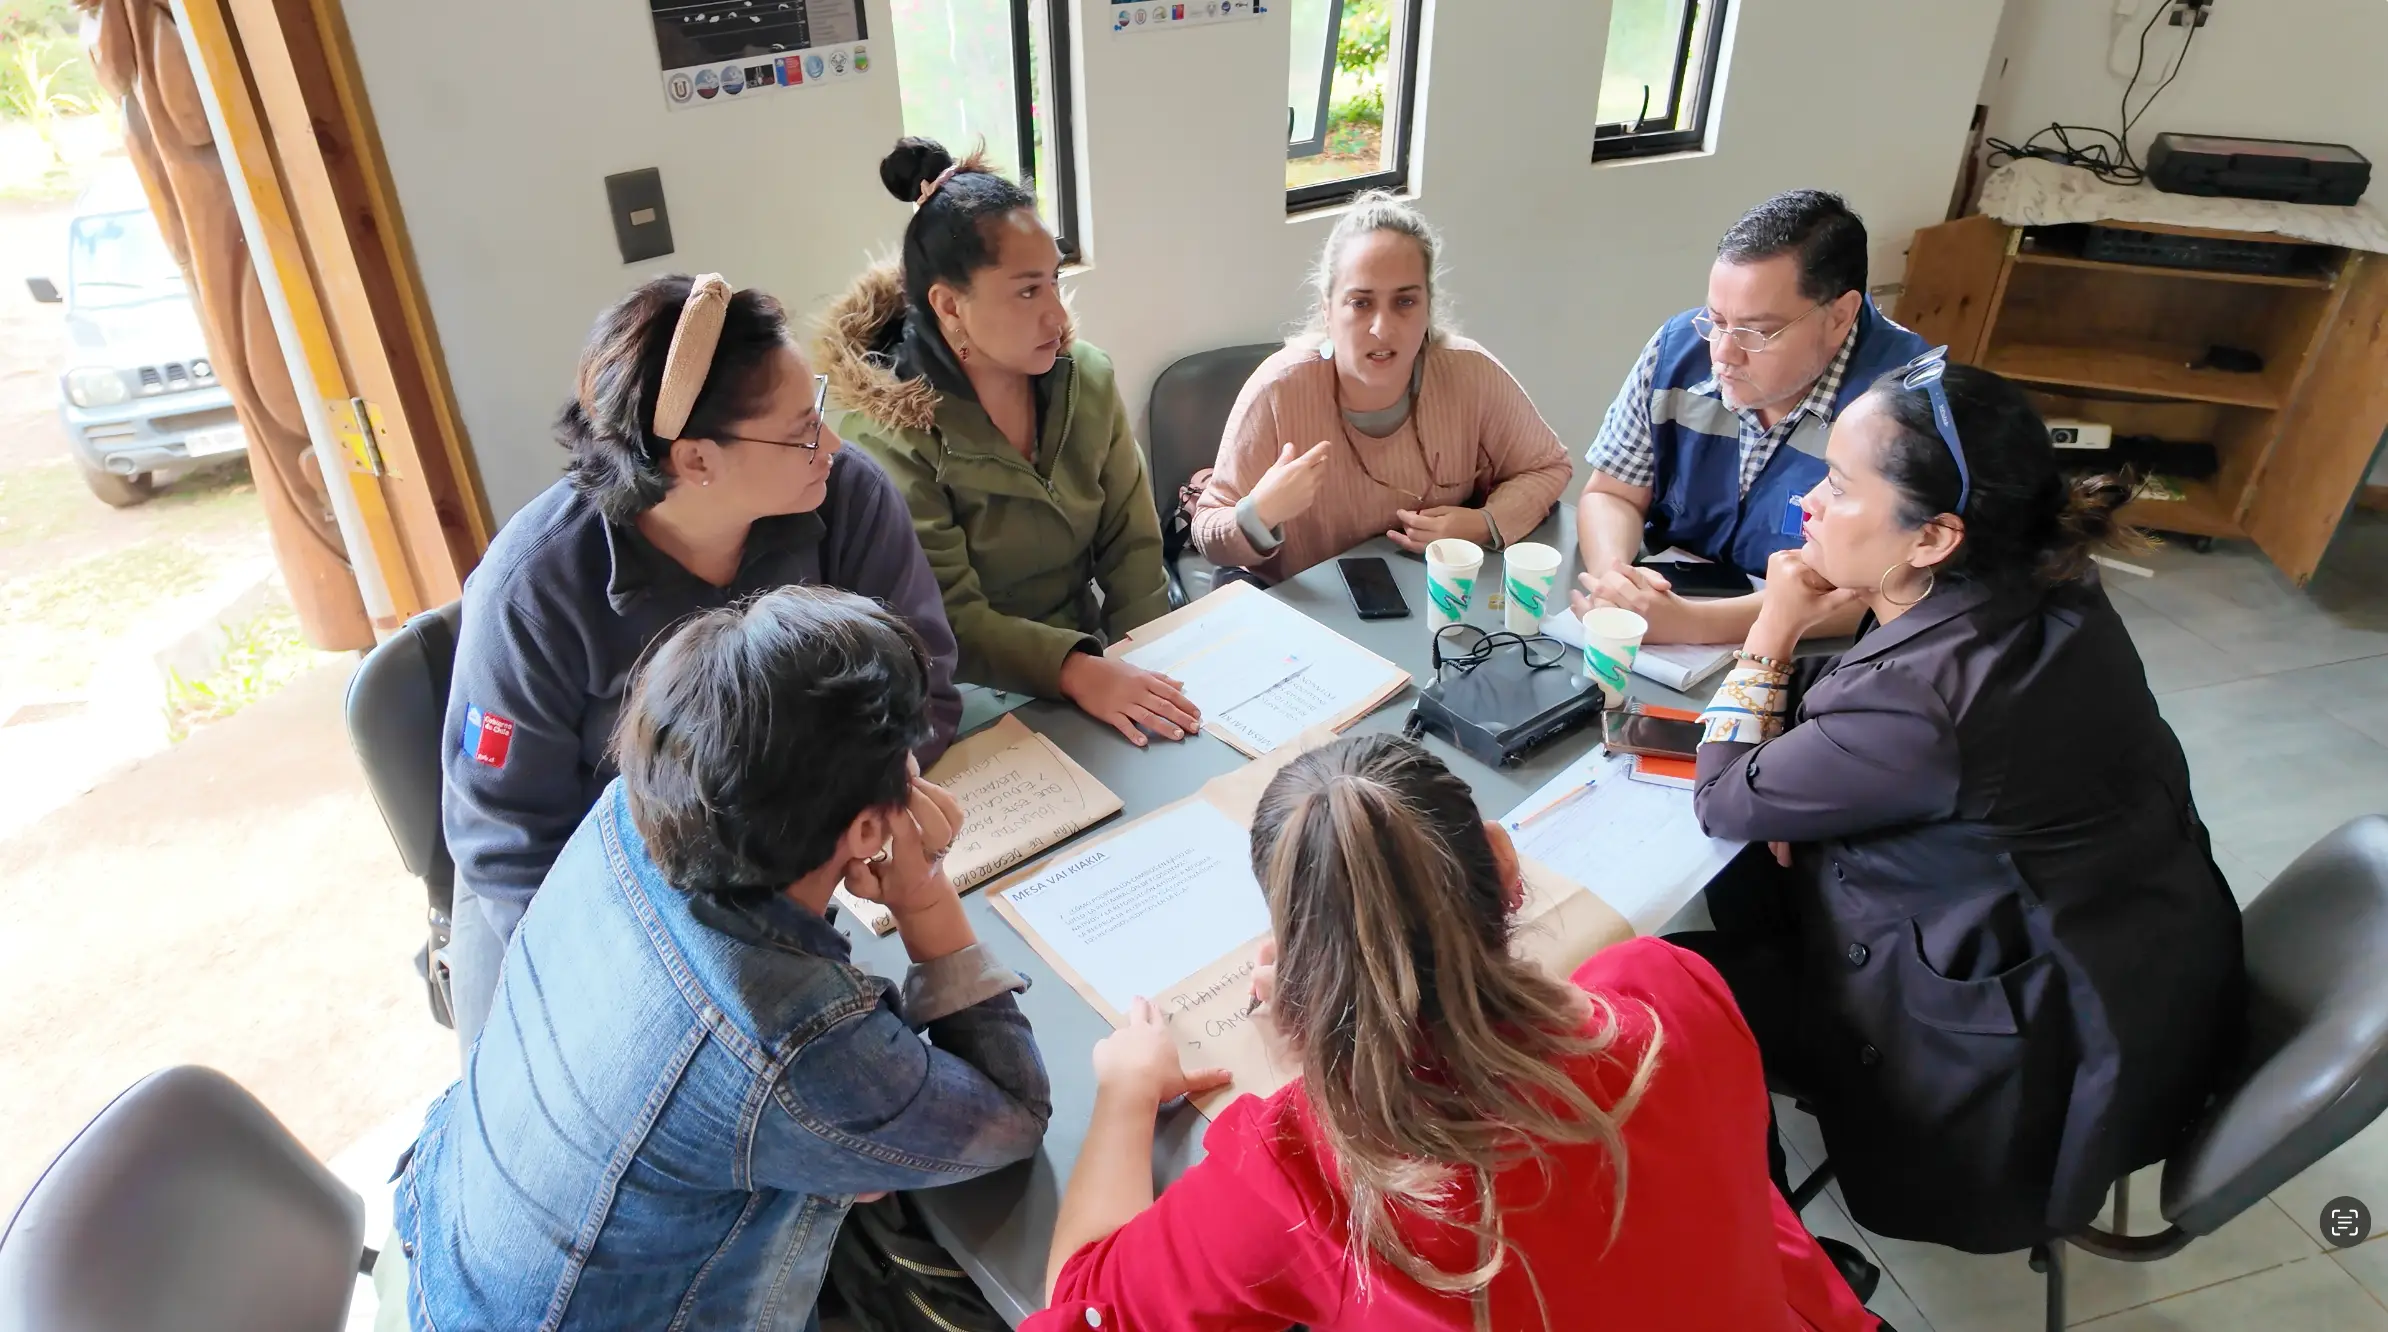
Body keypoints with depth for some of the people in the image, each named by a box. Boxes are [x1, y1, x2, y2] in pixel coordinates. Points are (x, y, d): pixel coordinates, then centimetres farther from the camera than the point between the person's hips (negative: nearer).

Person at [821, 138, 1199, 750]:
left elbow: (1131, 545, 2)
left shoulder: (1086, 378, 0)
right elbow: (948, 617, -18)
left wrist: (1143, 680, -11)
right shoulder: (886, 431, -15)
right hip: (975, 705, -4)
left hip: (1095, 658, 5)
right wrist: (1077, 673, -33)